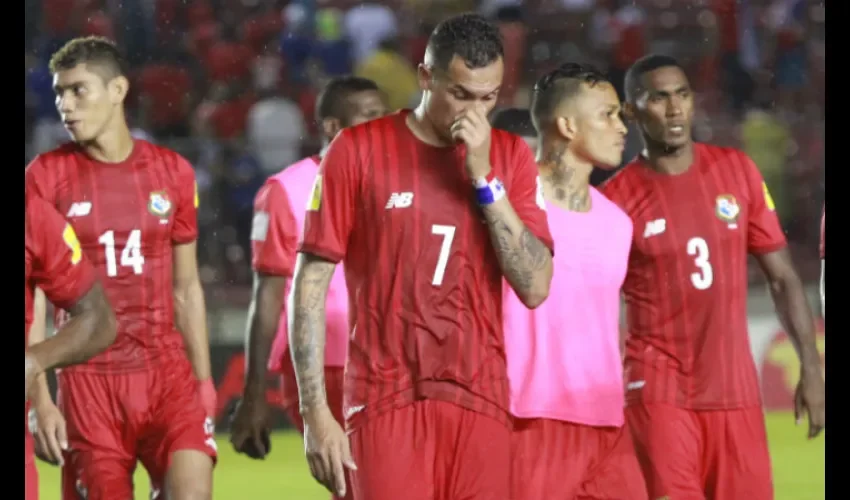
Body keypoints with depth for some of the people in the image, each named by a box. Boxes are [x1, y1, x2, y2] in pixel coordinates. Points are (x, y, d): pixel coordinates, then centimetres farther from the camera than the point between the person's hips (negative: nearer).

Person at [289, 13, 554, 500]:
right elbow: (311, 284, -1)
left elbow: (535, 287, -2)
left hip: (481, 404, 3)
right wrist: (315, 412, -7)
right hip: (388, 402, -3)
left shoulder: (510, 156, 8)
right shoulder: (359, 150, -1)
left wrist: (484, 176, -9)